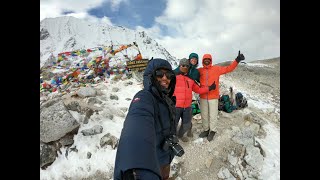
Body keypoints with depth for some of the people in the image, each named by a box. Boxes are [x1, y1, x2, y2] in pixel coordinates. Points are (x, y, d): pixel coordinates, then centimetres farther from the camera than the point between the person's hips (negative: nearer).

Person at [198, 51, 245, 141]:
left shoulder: (216, 69, 2)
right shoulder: (199, 70, 3)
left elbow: (228, 69, -2)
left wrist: (237, 60, -11)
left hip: (213, 96, -2)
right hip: (203, 97, 2)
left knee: (213, 114, 6)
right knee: (204, 115, 12)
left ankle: (212, 131, 23)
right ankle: (206, 130, 28)